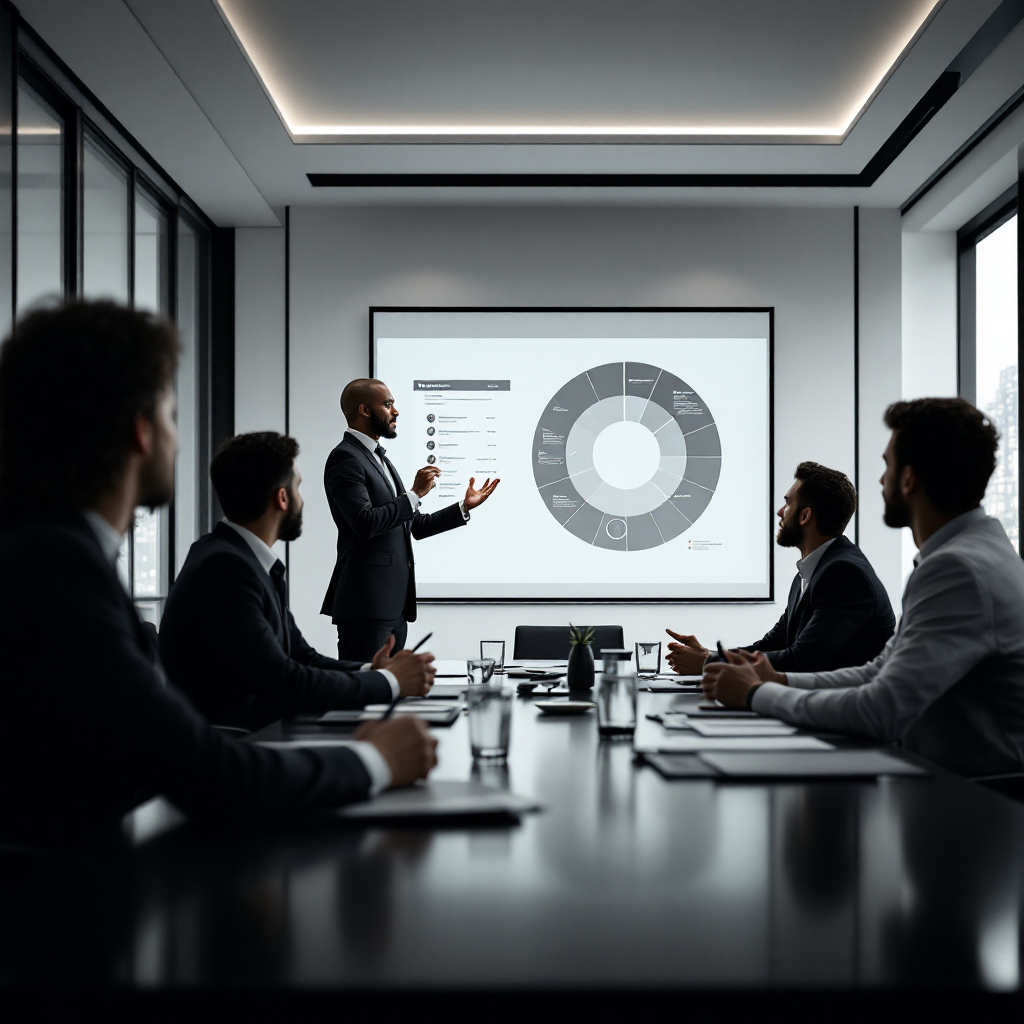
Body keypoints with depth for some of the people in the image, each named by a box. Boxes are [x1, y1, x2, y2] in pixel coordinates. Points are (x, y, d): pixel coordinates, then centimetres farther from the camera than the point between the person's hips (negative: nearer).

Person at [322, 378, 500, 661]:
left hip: (394, 604, 10)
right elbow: (365, 523, -21)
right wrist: (414, 494, -15)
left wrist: (464, 506, 16)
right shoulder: (345, 458, -9)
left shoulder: (379, 459, 21)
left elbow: (415, 526, 22)